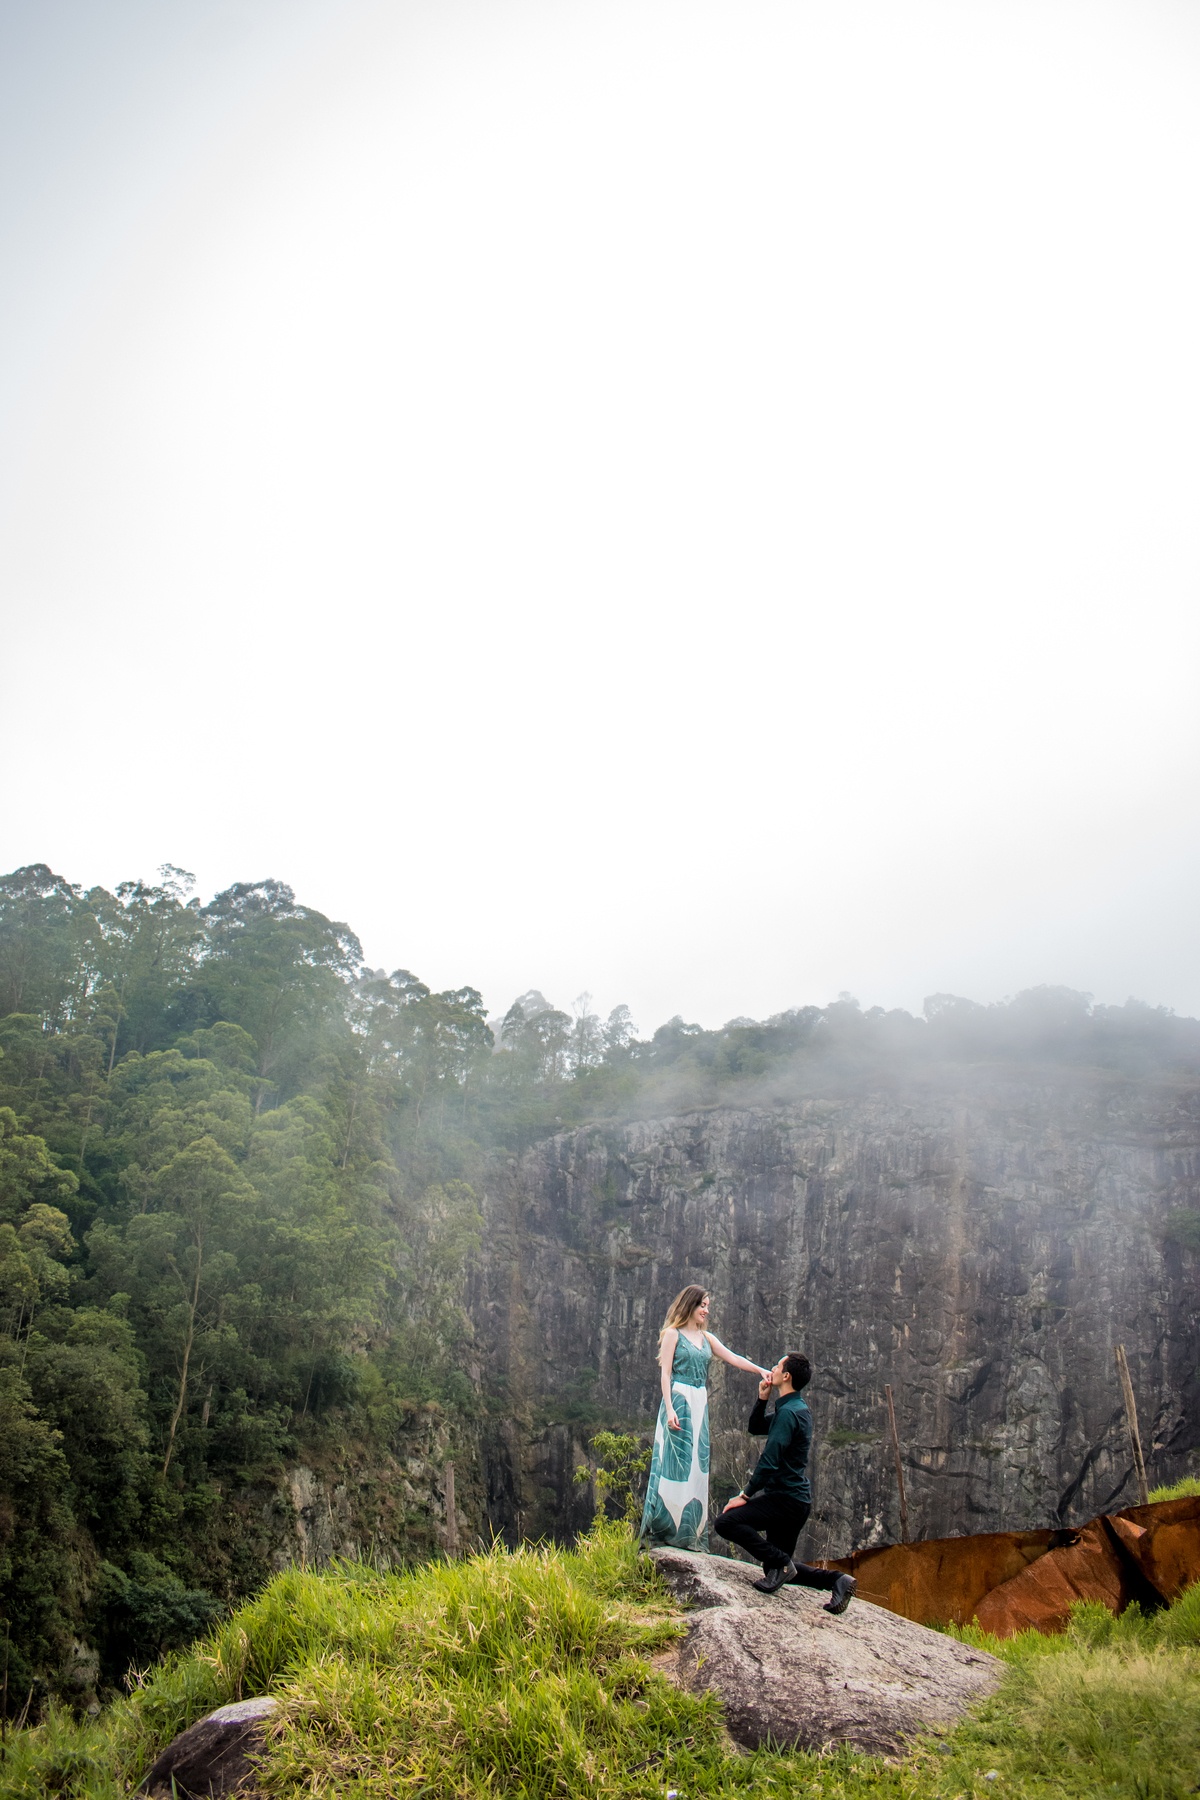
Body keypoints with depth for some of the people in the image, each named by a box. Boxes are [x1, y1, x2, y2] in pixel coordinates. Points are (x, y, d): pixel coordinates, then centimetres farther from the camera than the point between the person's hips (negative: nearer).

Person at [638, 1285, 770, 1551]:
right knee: (676, 1462, -7)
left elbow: (732, 1358, 9)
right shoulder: (673, 1334, -2)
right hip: (679, 1401, -6)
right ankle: (667, 1528, 0)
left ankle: (691, 1531, 10)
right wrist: (670, 1409, -16)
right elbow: (665, 1373, -7)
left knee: (697, 1464, 4)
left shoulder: (707, 1338, 16)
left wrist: (760, 1370, -7)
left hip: (700, 1404, 6)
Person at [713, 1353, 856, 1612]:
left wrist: (745, 1495, -16)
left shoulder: (788, 1412, -18)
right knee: (779, 1569, 17)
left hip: (784, 1499, -10)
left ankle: (779, 1563, -14)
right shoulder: (798, 1409, 14)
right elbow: (756, 1429, 24)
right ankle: (835, 1579, 4)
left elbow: (769, 1462, -23)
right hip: (798, 1500, 10)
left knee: (725, 1522, -19)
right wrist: (762, 1398, 9)